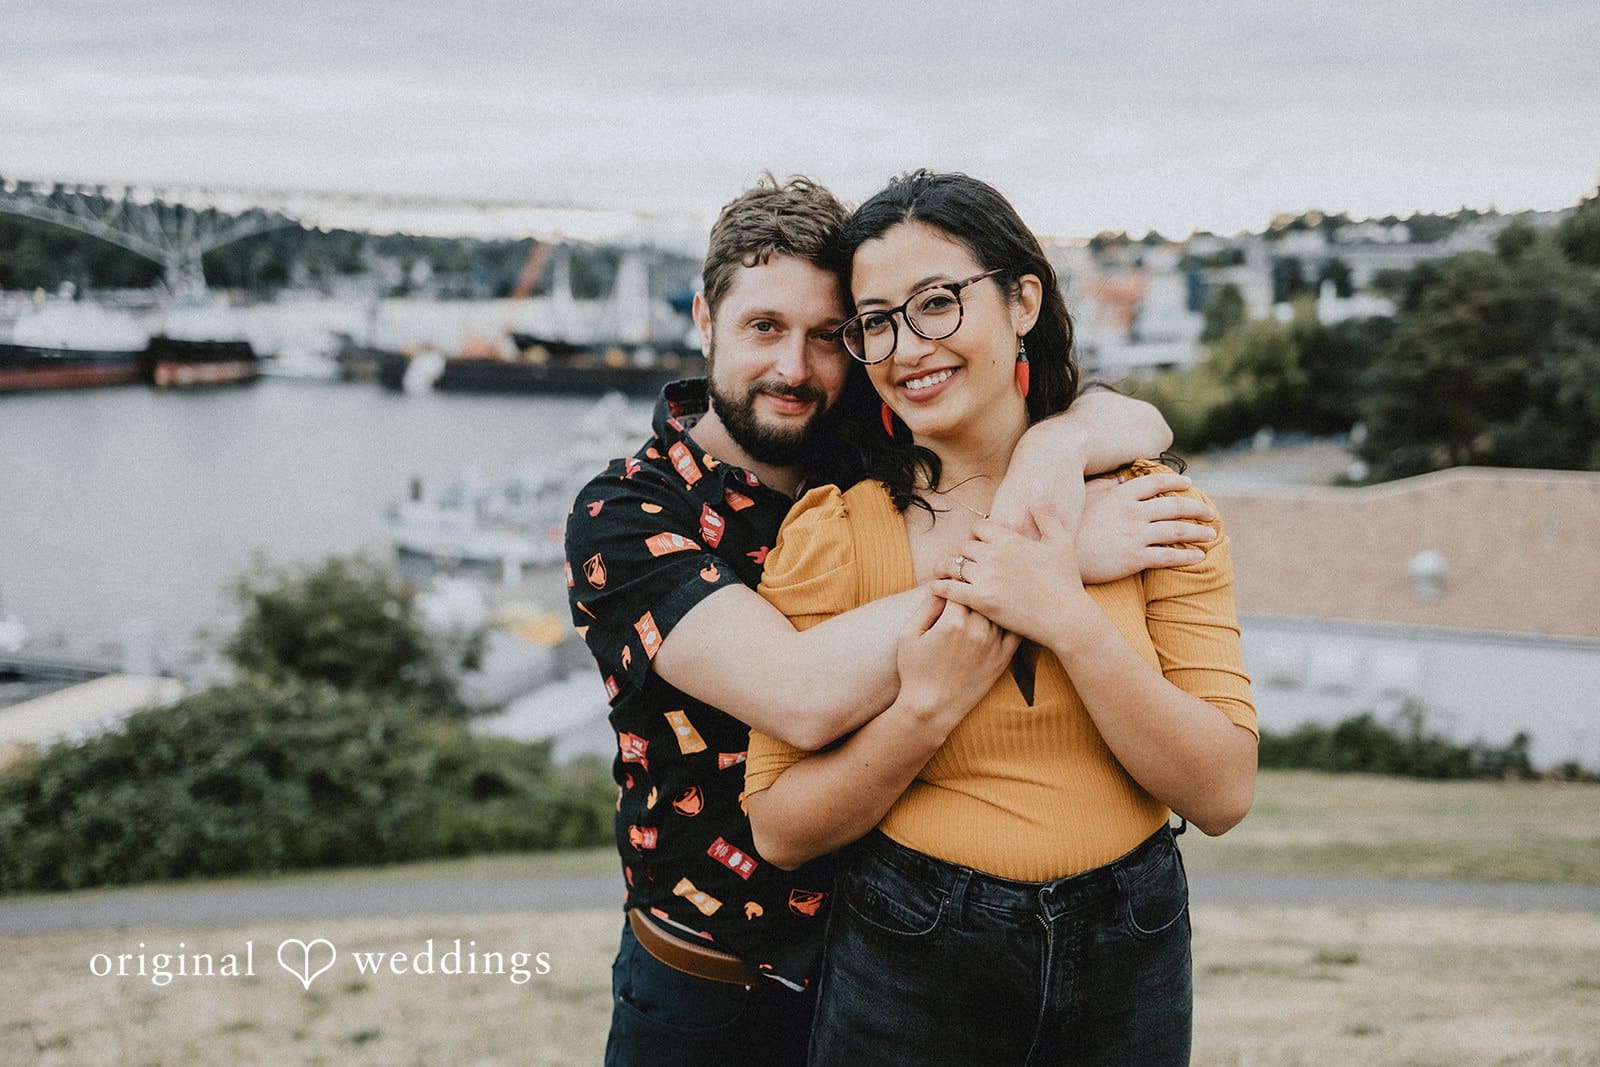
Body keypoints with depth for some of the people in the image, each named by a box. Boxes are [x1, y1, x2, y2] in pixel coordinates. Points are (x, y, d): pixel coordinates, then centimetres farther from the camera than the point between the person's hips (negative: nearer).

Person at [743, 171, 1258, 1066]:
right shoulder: (832, 531, -8)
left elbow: (1223, 794, -10)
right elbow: (781, 832, -9)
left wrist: (1070, 621, -20)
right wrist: (928, 706, -22)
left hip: (1130, 959, 2)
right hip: (911, 968, -1)